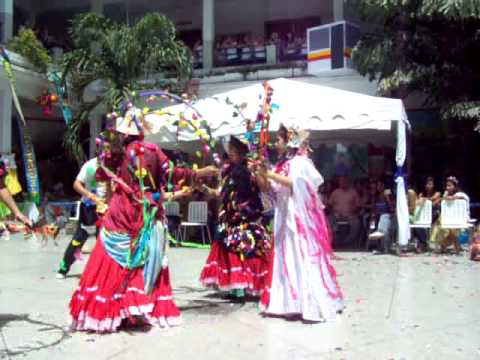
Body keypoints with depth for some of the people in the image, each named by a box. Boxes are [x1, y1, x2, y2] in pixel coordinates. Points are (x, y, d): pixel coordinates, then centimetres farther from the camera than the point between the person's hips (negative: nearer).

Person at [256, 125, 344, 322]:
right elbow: (268, 188, 14)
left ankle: (314, 304, -7)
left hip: (300, 218, -8)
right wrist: (259, 174, 0)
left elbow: (293, 182, -24)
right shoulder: (282, 163, 15)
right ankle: (288, 302, 13)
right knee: (285, 259, 7)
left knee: (303, 258, -10)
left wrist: (270, 174, -22)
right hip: (285, 219, 8)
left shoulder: (300, 161, -8)